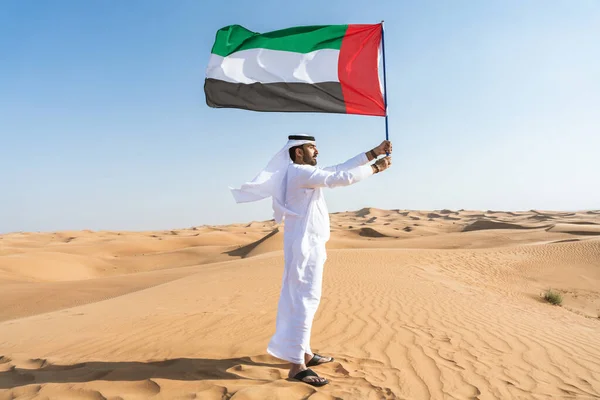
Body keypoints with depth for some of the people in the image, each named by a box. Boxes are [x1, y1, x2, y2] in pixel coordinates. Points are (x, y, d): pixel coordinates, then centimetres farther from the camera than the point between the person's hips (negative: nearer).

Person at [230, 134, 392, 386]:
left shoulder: (305, 173, 16)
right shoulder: (300, 172, -13)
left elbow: (341, 168, 15)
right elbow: (343, 177, -16)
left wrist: (375, 152, 12)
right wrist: (376, 168, -4)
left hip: (309, 244, 11)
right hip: (305, 245, -11)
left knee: (302, 299, 14)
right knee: (305, 300, -10)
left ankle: (304, 353, 24)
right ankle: (297, 365, -6)